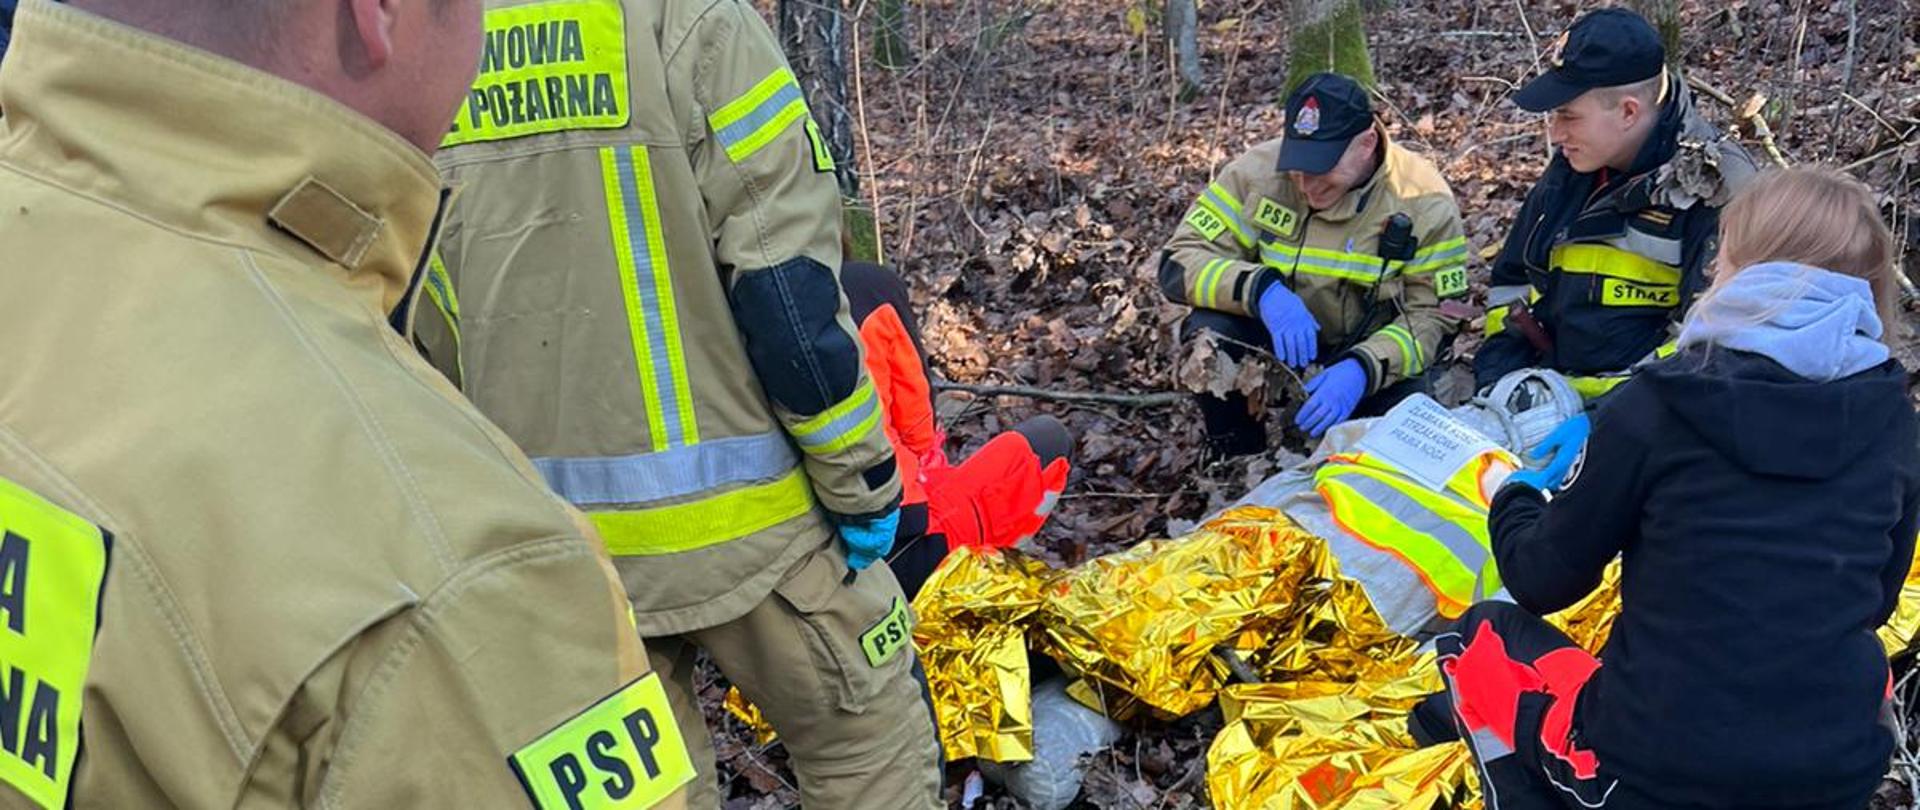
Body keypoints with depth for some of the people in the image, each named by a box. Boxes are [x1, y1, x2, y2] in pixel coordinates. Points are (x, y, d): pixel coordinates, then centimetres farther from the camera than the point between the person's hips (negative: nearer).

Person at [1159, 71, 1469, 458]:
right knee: (1209, 332, -30)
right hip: (1274, 339, 1)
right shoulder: (1259, 170, -17)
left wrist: (1362, 368, -35)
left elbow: (1432, 314, -15)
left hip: (1372, 353, 0)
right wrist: (1261, 290, -38)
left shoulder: (1424, 201, -16)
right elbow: (1179, 262, -18)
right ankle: (1240, 467, -5)